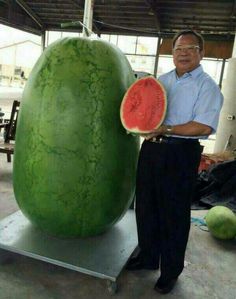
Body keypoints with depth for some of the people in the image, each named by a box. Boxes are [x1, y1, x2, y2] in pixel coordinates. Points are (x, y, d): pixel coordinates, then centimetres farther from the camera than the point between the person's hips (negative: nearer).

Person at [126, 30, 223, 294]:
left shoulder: (207, 86, -6)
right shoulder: (162, 80, 14)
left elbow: (204, 126, -18)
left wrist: (165, 129, -19)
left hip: (181, 154, -6)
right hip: (152, 148, 6)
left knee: (174, 213, 5)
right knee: (146, 207, 14)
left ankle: (170, 270, 26)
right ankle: (148, 257, 36)